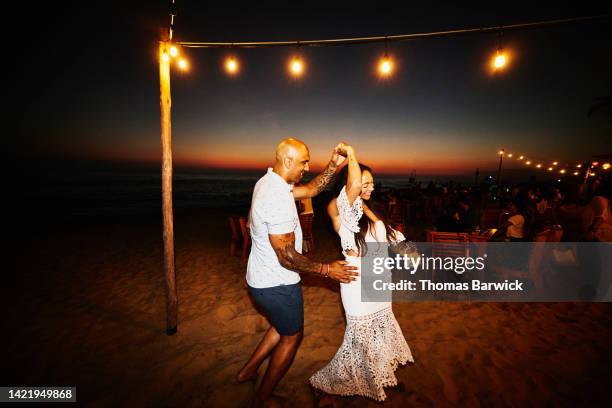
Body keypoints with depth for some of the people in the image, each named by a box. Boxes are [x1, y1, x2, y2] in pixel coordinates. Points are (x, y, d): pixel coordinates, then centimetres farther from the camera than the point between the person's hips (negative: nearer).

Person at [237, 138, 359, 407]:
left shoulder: (267, 182, 2)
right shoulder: (278, 198, -29)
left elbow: (311, 190, 9)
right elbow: (287, 257, -26)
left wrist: (334, 165, -1)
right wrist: (326, 270, -16)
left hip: (260, 279, 9)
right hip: (277, 285, -9)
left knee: (283, 326, 30)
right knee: (292, 336, 16)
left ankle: (248, 371, 44)